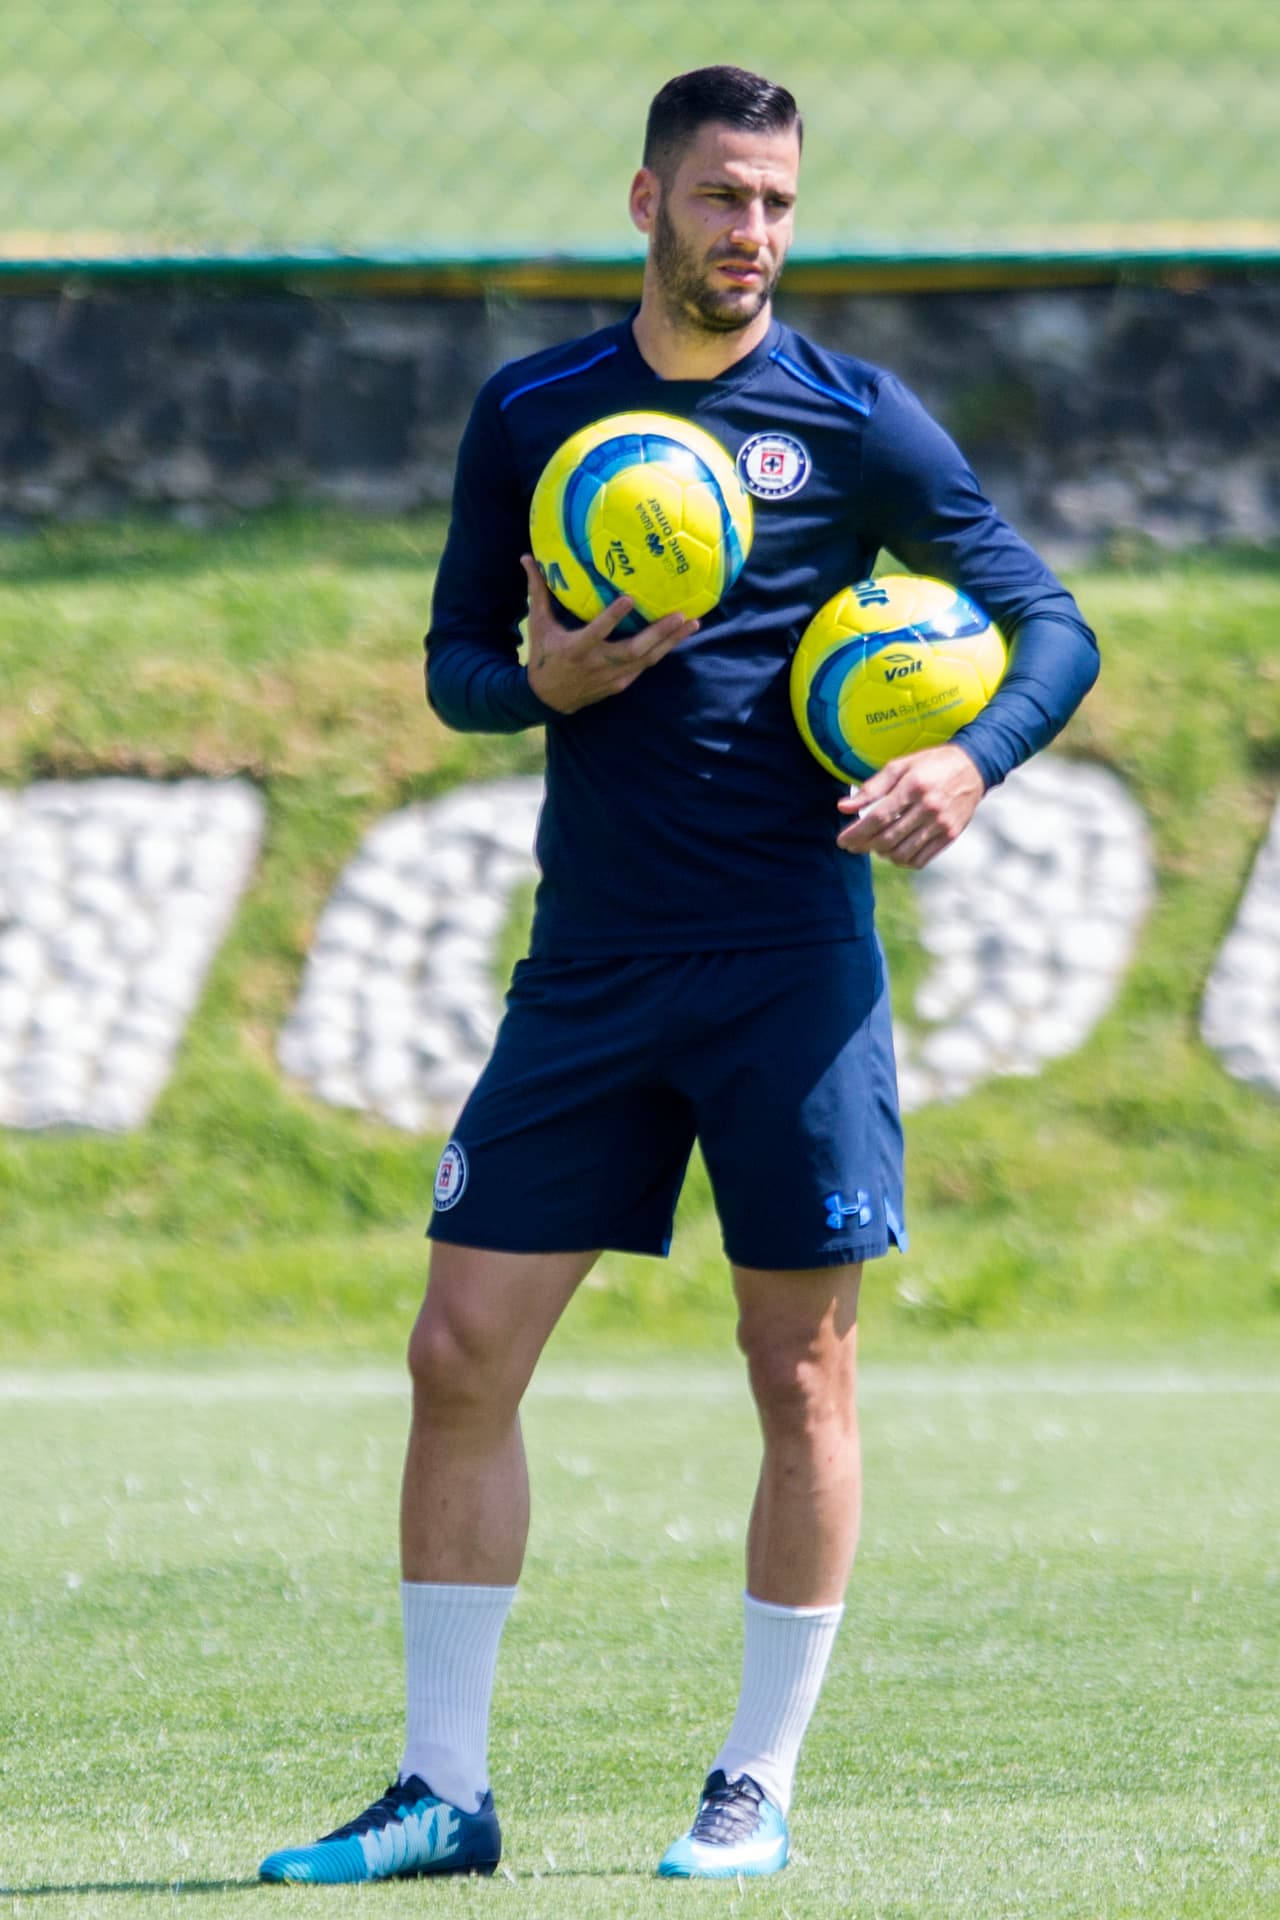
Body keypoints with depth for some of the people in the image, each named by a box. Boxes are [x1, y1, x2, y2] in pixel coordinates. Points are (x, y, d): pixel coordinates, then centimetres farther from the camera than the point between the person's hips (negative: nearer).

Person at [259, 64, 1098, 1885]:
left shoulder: (854, 419, 0)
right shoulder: (529, 415, 8)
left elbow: (1053, 624, 2)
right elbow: (454, 657, 14)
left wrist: (971, 758, -18)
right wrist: (537, 677, -9)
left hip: (794, 965, -3)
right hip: (590, 968, 3)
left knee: (802, 1372, 1)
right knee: (462, 1356, -1)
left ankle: (759, 1791, 11)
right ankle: (442, 1790, 6)